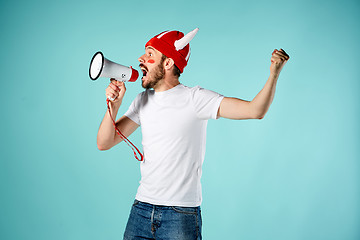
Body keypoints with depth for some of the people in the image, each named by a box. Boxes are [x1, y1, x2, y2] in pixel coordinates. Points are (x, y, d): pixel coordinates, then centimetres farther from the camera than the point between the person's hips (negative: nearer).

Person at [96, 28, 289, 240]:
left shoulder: (195, 99, -8)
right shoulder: (143, 101, 9)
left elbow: (255, 110, -15)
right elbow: (104, 143, 7)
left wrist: (274, 74, -29)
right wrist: (114, 105, -8)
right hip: (141, 210, 5)